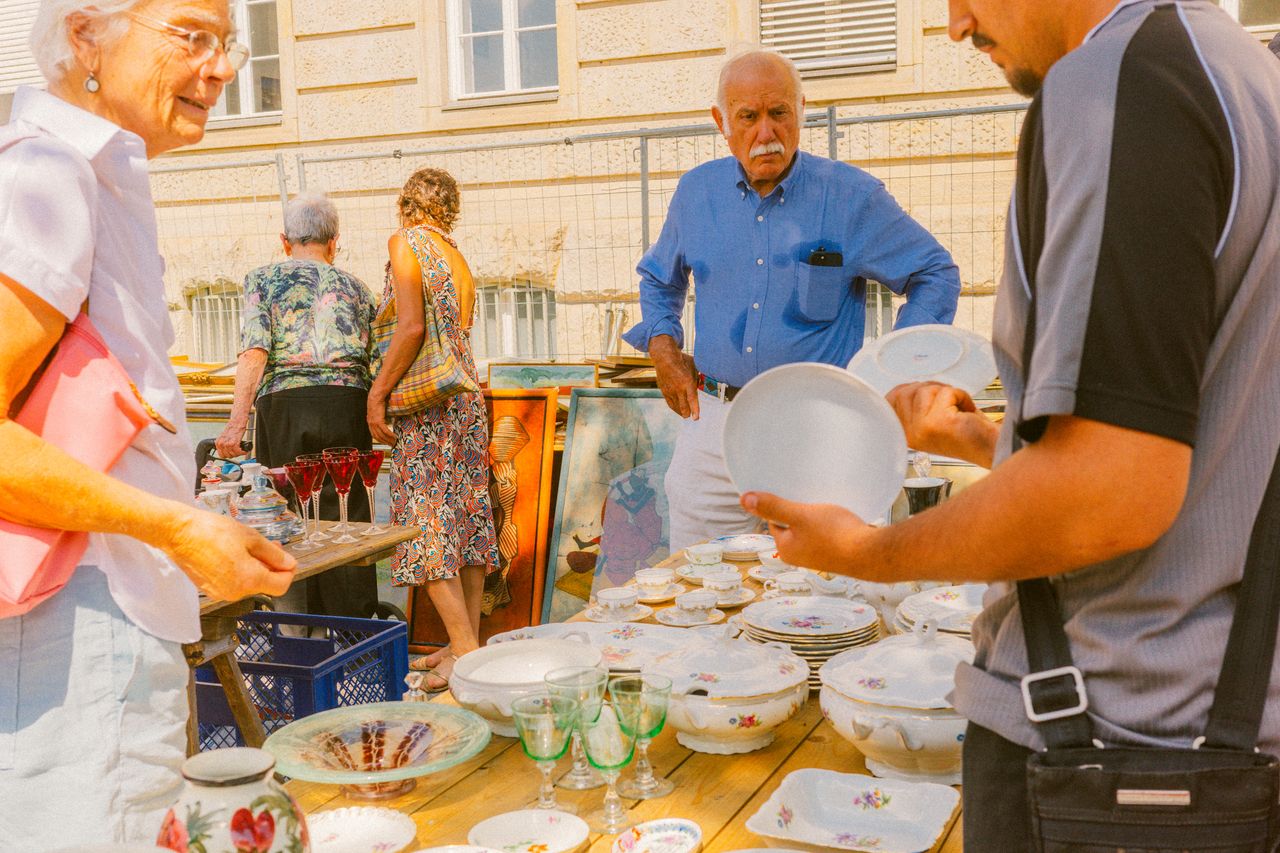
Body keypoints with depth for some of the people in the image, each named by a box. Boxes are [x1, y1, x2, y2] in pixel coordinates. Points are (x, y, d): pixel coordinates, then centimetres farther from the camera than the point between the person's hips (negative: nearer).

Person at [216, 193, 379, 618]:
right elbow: (379, 365, 10)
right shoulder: (356, 287, 17)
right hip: (347, 402, 2)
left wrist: (236, 422, -9)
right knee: (348, 521, 5)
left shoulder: (263, 279, 10)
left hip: (284, 404, -1)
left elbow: (255, 352, -5)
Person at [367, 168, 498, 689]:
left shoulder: (406, 242, -5)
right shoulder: (458, 258, 16)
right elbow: (458, 332, 13)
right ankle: (468, 640, 14)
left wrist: (377, 394, -11)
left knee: (427, 522, -6)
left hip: (428, 402, -8)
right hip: (468, 398, 8)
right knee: (465, 517, 9)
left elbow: (410, 326, -16)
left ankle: (465, 648, -8)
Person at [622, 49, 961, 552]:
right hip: (713, 423, 3)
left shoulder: (852, 197, -2)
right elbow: (657, 278, 27)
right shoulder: (695, 193, 9)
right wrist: (664, 350, 10)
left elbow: (936, 274, 7)